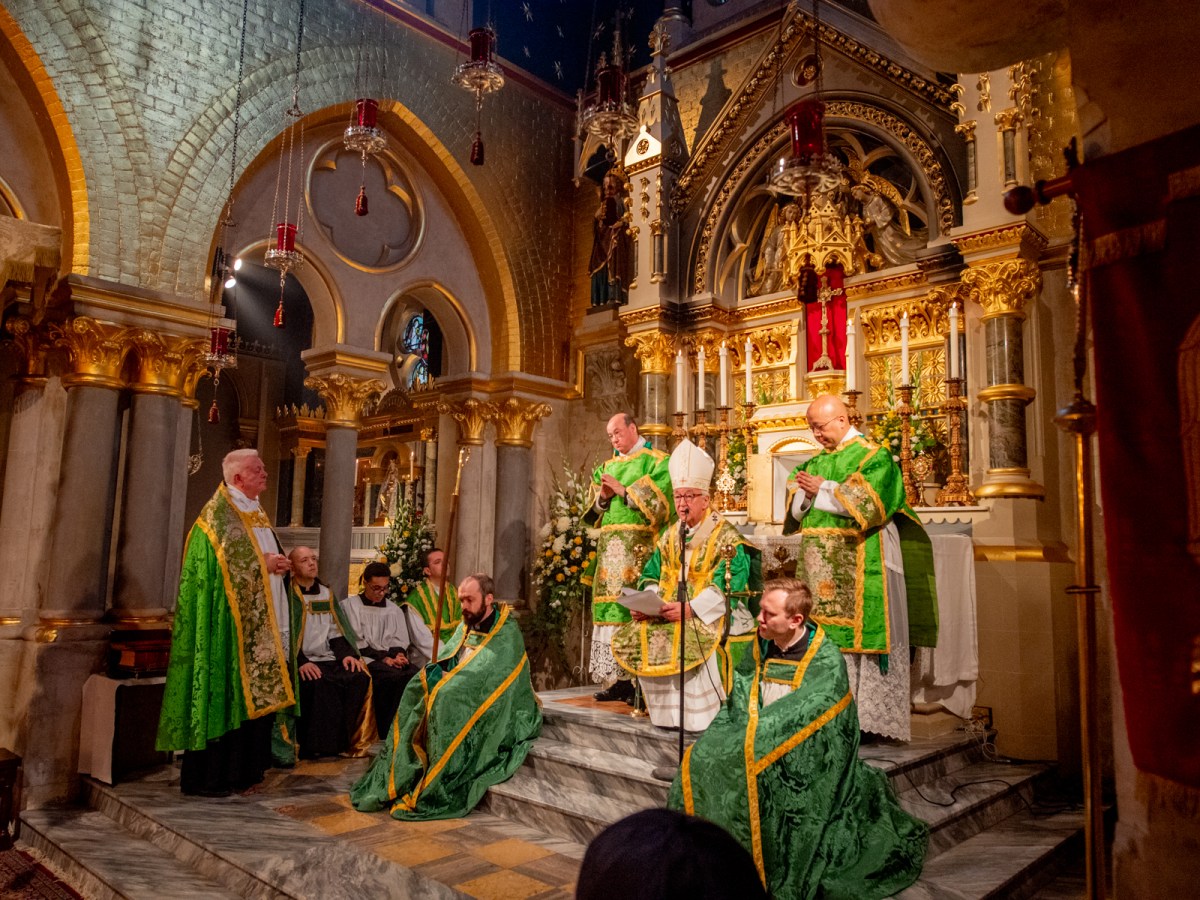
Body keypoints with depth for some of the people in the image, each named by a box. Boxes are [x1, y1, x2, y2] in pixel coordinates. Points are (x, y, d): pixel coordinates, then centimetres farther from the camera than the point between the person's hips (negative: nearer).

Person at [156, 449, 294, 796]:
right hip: (230, 623, -9)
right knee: (225, 695, -5)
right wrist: (263, 565, -15)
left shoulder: (256, 512, 19)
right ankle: (205, 777, 5)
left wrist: (280, 564, 2)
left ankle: (245, 769, 18)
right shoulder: (219, 513, -8)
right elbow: (223, 563, -18)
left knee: (256, 695, 9)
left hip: (260, 625, 9)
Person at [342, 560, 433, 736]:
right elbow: (354, 642, -3)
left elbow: (401, 641, 14)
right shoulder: (350, 605, 7)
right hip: (365, 659, -4)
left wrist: (399, 654, -10)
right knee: (393, 676, -35)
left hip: (393, 658, 4)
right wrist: (383, 658, -12)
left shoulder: (394, 609, 21)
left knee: (417, 675, -29)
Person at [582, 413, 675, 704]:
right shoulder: (607, 466, 21)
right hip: (610, 547, 6)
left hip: (639, 547, -6)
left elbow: (658, 501, -10)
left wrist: (623, 490, -12)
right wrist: (602, 497, -3)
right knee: (610, 608, 2)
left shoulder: (656, 461, 3)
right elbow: (593, 513, 18)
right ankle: (619, 680, 6)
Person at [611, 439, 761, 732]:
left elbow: (728, 587, -14)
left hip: (711, 613, -5)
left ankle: (700, 716, -17)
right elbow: (653, 577, 14)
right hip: (667, 609, 6)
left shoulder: (726, 537, -5)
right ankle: (665, 711, -4)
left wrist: (690, 609, -24)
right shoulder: (669, 536, 16)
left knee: (693, 641, -34)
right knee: (636, 635, -18)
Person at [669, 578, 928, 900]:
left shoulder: (826, 662, -13)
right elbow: (737, 708, 4)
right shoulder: (760, 648, 4)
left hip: (803, 761, -5)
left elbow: (799, 719, -21)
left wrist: (750, 740, -22)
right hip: (759, 746, 6)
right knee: (699, 762, -16)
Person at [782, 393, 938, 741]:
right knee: (825, 636, 4)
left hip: (862, 566, -6)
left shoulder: (874, 457, -2)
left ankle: (873, 716, 3)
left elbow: (866, 503, -16)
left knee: (864, 632, -5)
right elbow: (796, 509, 13)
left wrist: (820, 490, -10)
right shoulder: (816, 463, 16)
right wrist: (806, 493, -9)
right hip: (823, 570, 6)